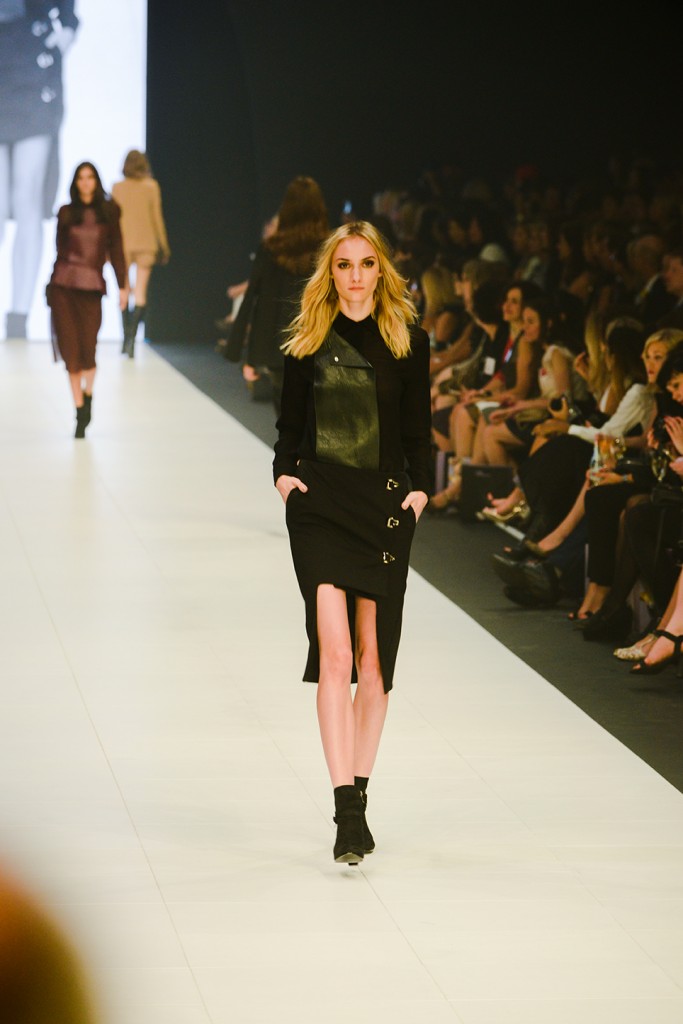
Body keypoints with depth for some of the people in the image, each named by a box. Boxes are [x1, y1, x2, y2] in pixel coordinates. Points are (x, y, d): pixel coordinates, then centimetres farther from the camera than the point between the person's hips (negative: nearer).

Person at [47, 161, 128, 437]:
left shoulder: (109, 211, 6)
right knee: (70, 347, -2)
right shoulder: (66, 213, 8)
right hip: (64, 284, 1)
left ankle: (88, 394, 20)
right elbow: (60, 249, 13)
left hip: (92, 287, -1)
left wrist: (122, 285, 2)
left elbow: (115, 249, 6)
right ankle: (80, 411, 6)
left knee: (88, 347, -9)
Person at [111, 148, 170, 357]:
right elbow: (157, 217, 0)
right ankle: (131, 338, -13)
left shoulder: (117, 187, -1)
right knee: (140, 294, 0)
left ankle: (126, 337, 10)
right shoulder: (151, 187, -2)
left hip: (123, 243, 1)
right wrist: (163, 245, 8)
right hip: (145, 243, -1)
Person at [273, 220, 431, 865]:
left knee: (373, 657, 5)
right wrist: (285, 473, -4)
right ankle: (347, 811, -17)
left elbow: (417, 429, 9)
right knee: (335, 653, -13)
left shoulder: (408, 339, 6)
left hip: (385, 504, 1)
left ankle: (359, 793, 17)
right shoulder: (307, 342, 6)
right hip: (320, 504, -1)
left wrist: (419, 487, -3)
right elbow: (290, 425, 12)